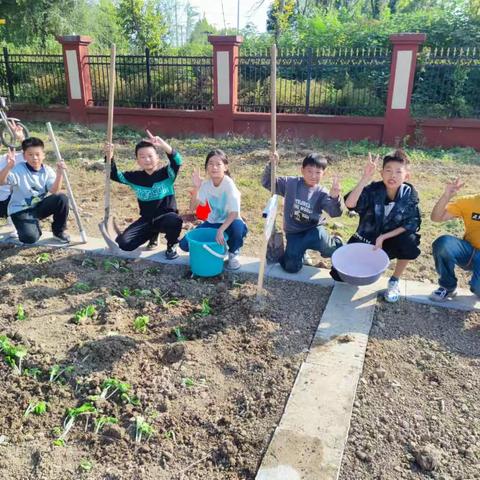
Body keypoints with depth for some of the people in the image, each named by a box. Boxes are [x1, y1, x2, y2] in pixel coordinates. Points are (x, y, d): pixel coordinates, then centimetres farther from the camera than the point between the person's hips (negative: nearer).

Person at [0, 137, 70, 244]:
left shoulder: (47, 170, -5)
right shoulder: (18, 170, -15)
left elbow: (54, 191, -20)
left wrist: (59, 174, -36)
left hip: (40, 206, 4)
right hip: (21, 210, -4)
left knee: (62, 198, -24)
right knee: (30, 237, -29)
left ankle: (59, 231, -1)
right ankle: (34, 224, 13)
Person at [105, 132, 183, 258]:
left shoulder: (166, 173, -10)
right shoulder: (135, 177, 1)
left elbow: (177, 161, -29)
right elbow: (114, 175, 3)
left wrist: (164, 146, -46)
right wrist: (110, 158, -16)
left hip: (166, 216, -4)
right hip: (147, 219, 4)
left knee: (175, 220, -41)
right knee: (123, 243, -12)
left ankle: (171, 246, -5)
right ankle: (153, 233, 18)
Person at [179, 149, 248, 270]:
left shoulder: (229, 184, -21)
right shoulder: (205, 184, -7)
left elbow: (234, 213, -28)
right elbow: (193, 208, -14)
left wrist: (220, 230, -39)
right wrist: (196, 188, -27)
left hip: (229, 223, -4)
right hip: (212, 223, 4)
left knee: (238, 226, -40)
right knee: (185, 244, -12)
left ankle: (233, 253, -7)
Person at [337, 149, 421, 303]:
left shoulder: (409, 194, -13)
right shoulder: (373, 190, -20)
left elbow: (411, 224, -15)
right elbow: (349, 204, -37)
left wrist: (383, 237, -25)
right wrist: (365, 178, -47)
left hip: (389, 242, 1)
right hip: (364, 240, -1)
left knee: (410, 241, -31)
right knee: (339, 274, -14)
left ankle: (395, 281, -5)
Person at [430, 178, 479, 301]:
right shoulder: (469, 201, -2)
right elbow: (436, 217, -9)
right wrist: (447, 196, -25)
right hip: (469, 252, 2)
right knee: (443, 243, -31)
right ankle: (448, 286, -7)